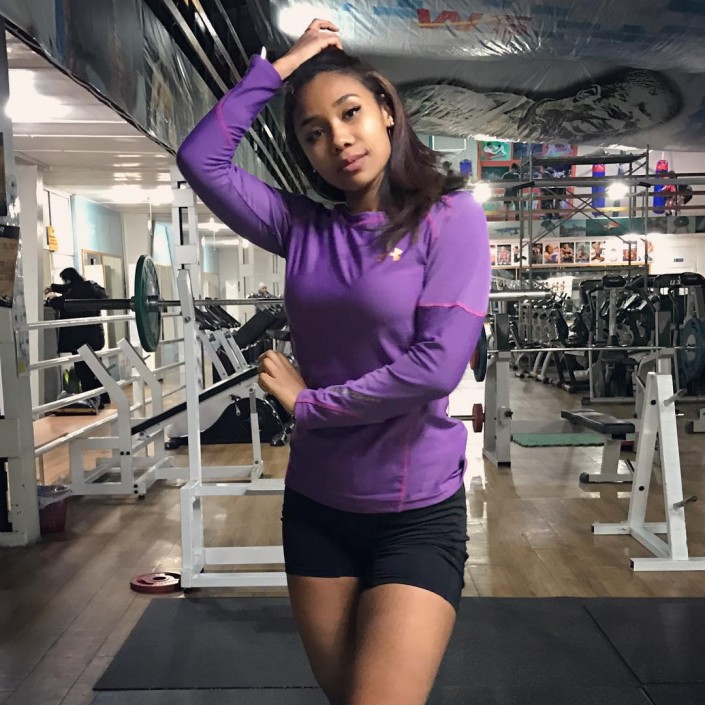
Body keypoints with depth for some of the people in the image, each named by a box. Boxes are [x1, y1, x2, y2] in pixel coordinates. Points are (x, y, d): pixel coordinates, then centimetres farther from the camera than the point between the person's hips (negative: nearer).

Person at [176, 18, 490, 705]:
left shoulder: (449, 216, -9)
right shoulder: (304, 226, 3)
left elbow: (437, 365, -19)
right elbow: (200, 159, 1)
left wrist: (306, 404, -9)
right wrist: (282, 64, 0)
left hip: (416, 512, -4)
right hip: (315, 506, 5)